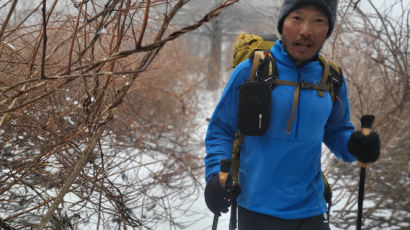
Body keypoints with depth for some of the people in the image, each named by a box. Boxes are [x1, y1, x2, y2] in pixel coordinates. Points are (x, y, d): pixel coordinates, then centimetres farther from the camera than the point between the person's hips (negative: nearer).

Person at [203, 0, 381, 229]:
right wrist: (216, 175, -15)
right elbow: (221, 130, 0)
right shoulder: (250, 71, -9)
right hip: (257, 210, -3)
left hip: (311, 210, 3)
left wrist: (354, 145, -7)